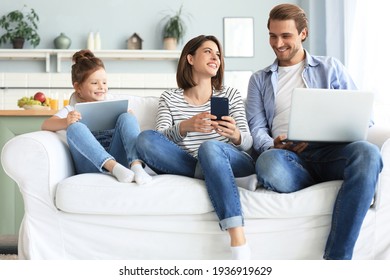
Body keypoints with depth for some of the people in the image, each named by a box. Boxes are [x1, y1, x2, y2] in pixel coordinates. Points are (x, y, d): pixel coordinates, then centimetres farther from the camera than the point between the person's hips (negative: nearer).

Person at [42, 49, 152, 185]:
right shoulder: (72, 110, 15)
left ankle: (136, 165, -39)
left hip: (116, 156, 2)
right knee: (75, 127, -25)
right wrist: (65, 122, -25)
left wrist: (129, 119, -6)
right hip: (90, 166, -2)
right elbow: (45, 125, -2)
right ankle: (114, 167, -44)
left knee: (126, 117, -16)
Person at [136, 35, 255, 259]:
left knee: (210, 147, -37)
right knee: (146, 139, -21)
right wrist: (184, 127, -25)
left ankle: (240, 245, -44)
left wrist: (235, 135, -22)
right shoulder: (169, 98, 13)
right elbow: (160, 141, -4)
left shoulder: (231, 95, 15)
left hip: (235, 164, 0)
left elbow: (247, 142, 3)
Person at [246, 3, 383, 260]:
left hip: (329, 151, 0)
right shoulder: (259, 80, 23)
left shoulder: (330, 68, 19)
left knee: (366, 153, -36)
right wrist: (273, 146, -14)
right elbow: (257, 129, 11)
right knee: (268, 164, -39)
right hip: (287, 156, 0)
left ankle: (336, 259, -37)